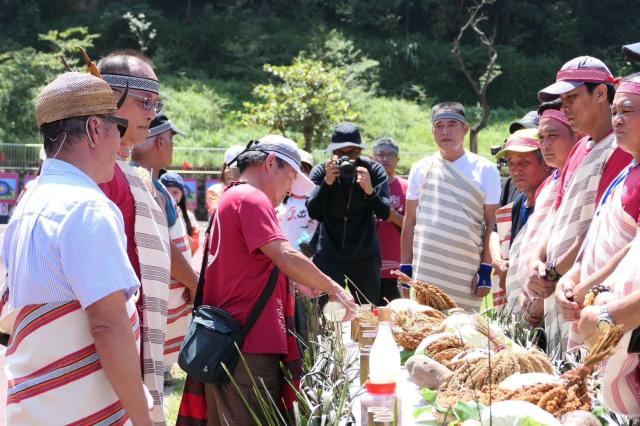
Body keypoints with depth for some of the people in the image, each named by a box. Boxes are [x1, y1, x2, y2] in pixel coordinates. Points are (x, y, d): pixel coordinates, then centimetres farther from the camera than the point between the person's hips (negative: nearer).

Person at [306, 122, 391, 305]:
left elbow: (384, 214, -14)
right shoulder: (320, 172, -6)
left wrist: (369, 190, -32)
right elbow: (313, 212, -17)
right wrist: (327, 182, -30)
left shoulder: (374, 170, -6)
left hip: (365, 255, 1)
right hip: (329, 253, -1)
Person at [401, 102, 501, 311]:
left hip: (467, 276, -1)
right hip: (424, 274, 2)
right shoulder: (421, 169, 11)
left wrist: (486, 270, -3)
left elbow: (492, 224, 4)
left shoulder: (485, 170, 5)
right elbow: (410, 221, 13)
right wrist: (405, 268, 7)